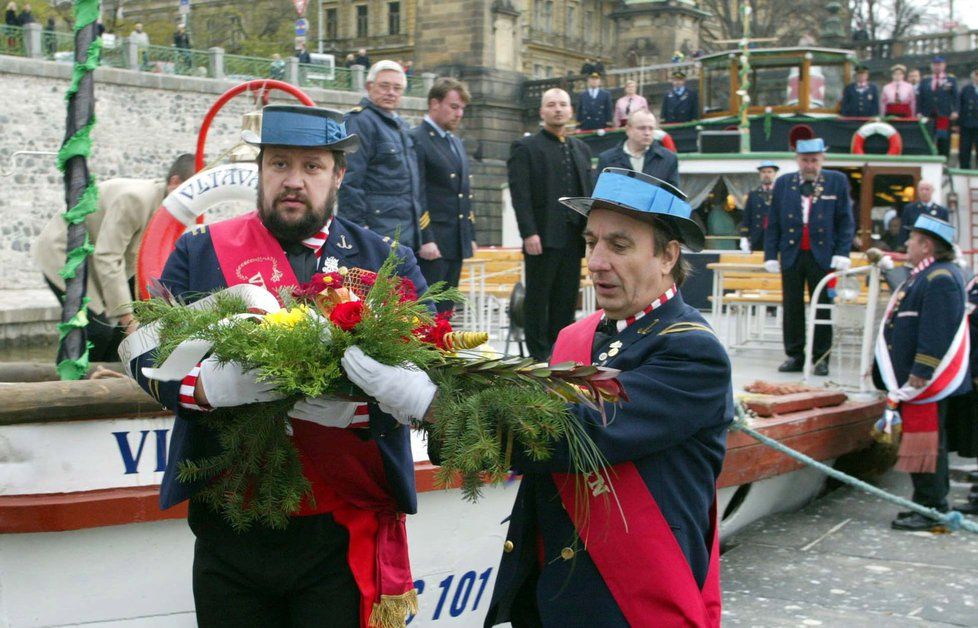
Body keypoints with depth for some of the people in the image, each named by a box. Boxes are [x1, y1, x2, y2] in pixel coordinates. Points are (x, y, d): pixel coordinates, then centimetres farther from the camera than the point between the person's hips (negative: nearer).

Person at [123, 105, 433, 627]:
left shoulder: (388, 263, 5)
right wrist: (211, 382, -24)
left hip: (347, 537, -1)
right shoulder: (200, 251, 6)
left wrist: (358, 407, -25)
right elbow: (147, 356, -2)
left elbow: (433, 373, -4)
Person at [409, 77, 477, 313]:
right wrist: (425, 239, -19)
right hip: (431, 243, -8)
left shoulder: (456, 142, 19)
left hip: (457, 241, 9)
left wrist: (470, 236, 17)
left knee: (444, 311, 10)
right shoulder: (417, 140, -9)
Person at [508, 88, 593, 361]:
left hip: (573, 238, 5)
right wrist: (529, 233, -16)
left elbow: (588, 192, 18)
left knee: (567, 300, 6)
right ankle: (540, 356, 5)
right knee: (538, 298, 0)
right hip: (542, 237, -5)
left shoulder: (581, 149, 19)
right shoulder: (525, 148, 1)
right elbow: (520, 194, -7)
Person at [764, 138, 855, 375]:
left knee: (823, 308, 3)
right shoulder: (783, 183, 8)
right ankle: (795, 356, 14)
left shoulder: (837, 182, 3)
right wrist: (770, 255, 1)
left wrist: (842, 254, -7)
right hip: (791, 255, 2)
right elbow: (773, 222, 8)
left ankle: (821, 358, 11)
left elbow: (846, 221, 2)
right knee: (792, 308, 5)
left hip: (822, 256, -2)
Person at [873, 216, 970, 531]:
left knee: (926, 443, -6)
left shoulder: (941, 279, -18)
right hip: (913, 379, 11)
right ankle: (929, 503, 23)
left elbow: (936, 334, -24)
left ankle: (930, 509, 0)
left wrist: (919, 376, -25)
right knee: (923, 442, 15)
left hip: (926, 383, -11)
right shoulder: (924, 275, 16)